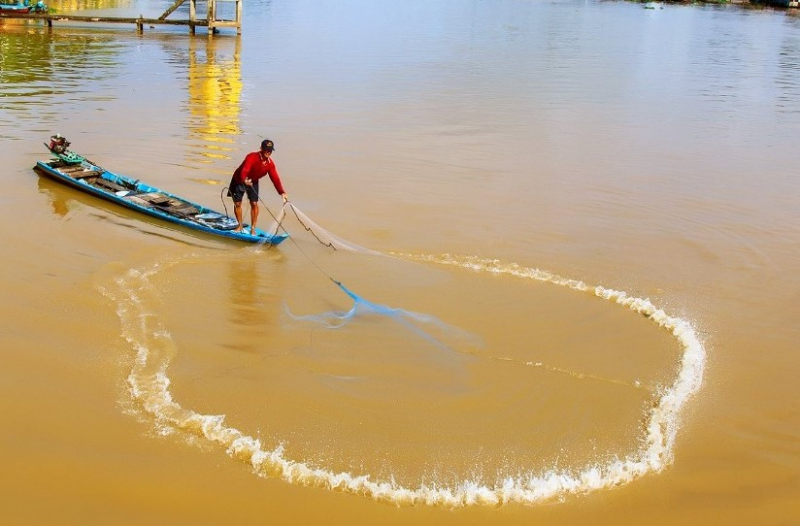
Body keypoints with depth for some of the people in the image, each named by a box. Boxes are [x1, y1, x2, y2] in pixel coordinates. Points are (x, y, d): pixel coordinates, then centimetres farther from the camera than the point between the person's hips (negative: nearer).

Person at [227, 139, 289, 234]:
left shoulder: (270, 163, -15)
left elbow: (275, 178, -19)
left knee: (254, 204, -5)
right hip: (239, 180, -4)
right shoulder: (252, 157, -32)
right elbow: (244, 170, -46)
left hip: (253, 182, 4)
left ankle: (253, 228, 5)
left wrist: (282, 192, -30)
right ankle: (240, 225, 21)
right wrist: (245, 180, -67)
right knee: (237, 203, 2)